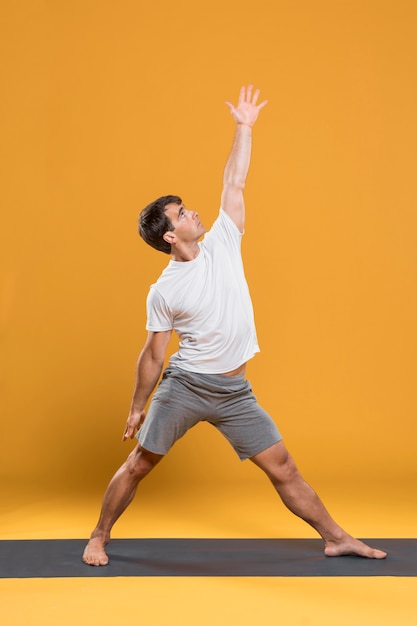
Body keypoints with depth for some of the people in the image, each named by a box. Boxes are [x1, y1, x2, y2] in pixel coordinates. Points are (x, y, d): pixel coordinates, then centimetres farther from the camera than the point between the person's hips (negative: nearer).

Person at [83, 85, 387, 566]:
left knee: (282, 468, 6)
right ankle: (99, 537, 24)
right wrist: (137, 408, 5)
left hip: (233, 392, 3)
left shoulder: (222, 244, 2)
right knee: (138, 466, 5)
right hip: (184, 386, -3)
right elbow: (153, 355, 1)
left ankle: (336, 539, 15)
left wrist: (244, 127, 3)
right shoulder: (163, 292, -6)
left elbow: (234, 184, 3)